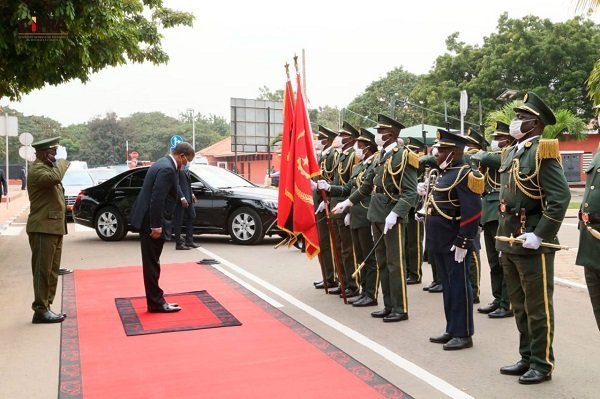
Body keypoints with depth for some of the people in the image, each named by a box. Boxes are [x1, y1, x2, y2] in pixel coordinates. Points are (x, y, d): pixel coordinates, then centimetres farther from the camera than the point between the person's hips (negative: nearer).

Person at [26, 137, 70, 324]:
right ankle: (40, 310, -3)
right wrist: (61, 159, -20)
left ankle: (46, 307, 18)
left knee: (51, 271, 12)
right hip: (43, 229, -10)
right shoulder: (36, 169, -13)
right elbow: (55, 177, -33)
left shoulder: (48, 167, 19)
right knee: (43, 271, -7)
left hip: (54, 228, 10)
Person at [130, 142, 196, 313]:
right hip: (152, 222, -10)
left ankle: (155, 300, 23)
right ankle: (156, 303, 6)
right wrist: (156, 225, -23)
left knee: (152, 263, 15)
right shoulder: (168, 169, -18)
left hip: (149, 220, 10)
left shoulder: (164, 163, 13)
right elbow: (157, 199, -24)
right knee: (152, 264, -2)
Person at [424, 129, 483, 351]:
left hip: (454, 243, -9)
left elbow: (472, 212, -20)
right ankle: (452, 330, 25)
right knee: (448, 286, 15)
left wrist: (463, 242, -21)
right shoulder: (445, 173, 13)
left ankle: (464, 334, 9)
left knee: (459, 286, 0)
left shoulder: (464, 174, -15)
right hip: (440, 241, 10)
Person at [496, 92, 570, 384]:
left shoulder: (542, 152, -13)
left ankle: (542, 364, 15)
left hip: (532, 242, -9)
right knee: (520, 305, 16)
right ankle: (527, 358, 28)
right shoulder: (512, 153, 13)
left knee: (538, 307, 3)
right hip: (509, 240, 9)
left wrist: (540, 236, -21)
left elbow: (561, 198, -20)